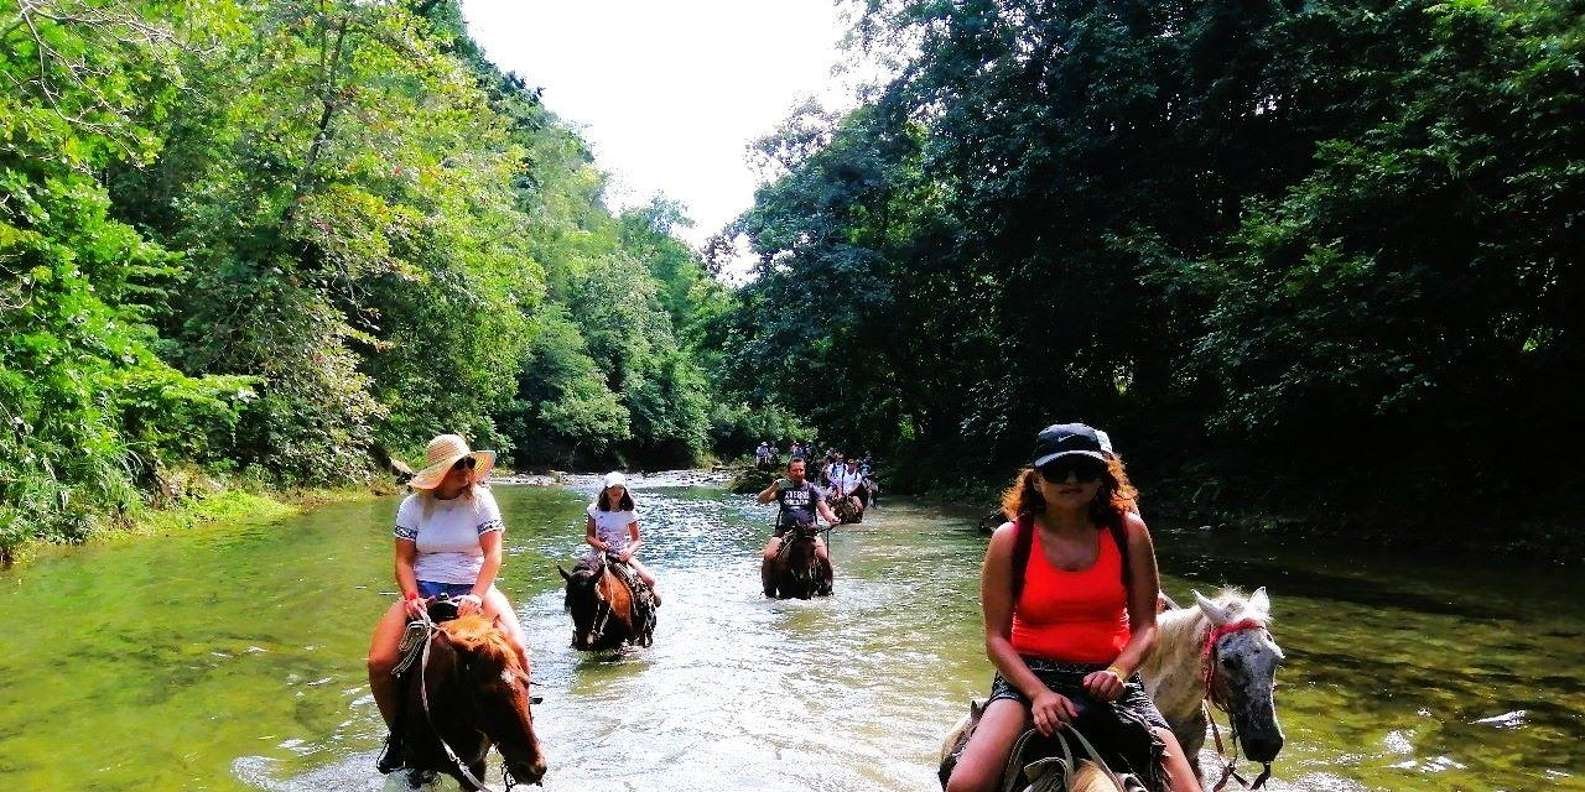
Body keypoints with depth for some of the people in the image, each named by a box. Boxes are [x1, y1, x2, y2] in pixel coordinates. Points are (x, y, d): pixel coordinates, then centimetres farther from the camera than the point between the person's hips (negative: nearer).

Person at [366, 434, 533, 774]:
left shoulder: (481, 500, -3)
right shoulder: (412, 506, 1)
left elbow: (493, 554, -9)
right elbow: (404, 561, 3)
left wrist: (476, 596, -23)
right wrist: (412, 597, -15)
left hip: (473, 588, -1)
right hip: (424, 590, 2)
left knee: (516, 649, -28)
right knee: (379, 662, -20)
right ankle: (397, 732, 8)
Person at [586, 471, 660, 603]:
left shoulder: (629, 513, 1)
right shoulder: (595, 509, 2)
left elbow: (637, 540, 4)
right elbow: (588, 536, 4)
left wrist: (630, 550, -17)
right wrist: (598, 543, -18)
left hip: (623, 555, 0)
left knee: (649, 580, -19)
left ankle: (652, 591, 14)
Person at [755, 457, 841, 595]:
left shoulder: (812, 489, 12)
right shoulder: (782, 488, 12)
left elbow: (823, 508, 4)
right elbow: (762, 500, 2)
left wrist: (832, 518, -18)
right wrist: (773, 488, -17)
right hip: (784, 530, 0)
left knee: (824, 557, -23)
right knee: (768, 556, -23)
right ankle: (768, 589, -5)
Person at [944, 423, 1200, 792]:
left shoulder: (1129, 531, -1)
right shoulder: (1011, 539, -5)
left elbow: (1145, 625, 2)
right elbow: (997, 637, -5)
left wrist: (1119, 670, -17)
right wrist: (1039, 692, -19)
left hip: (1107, 678, 2)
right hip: (1029, 674, -2)